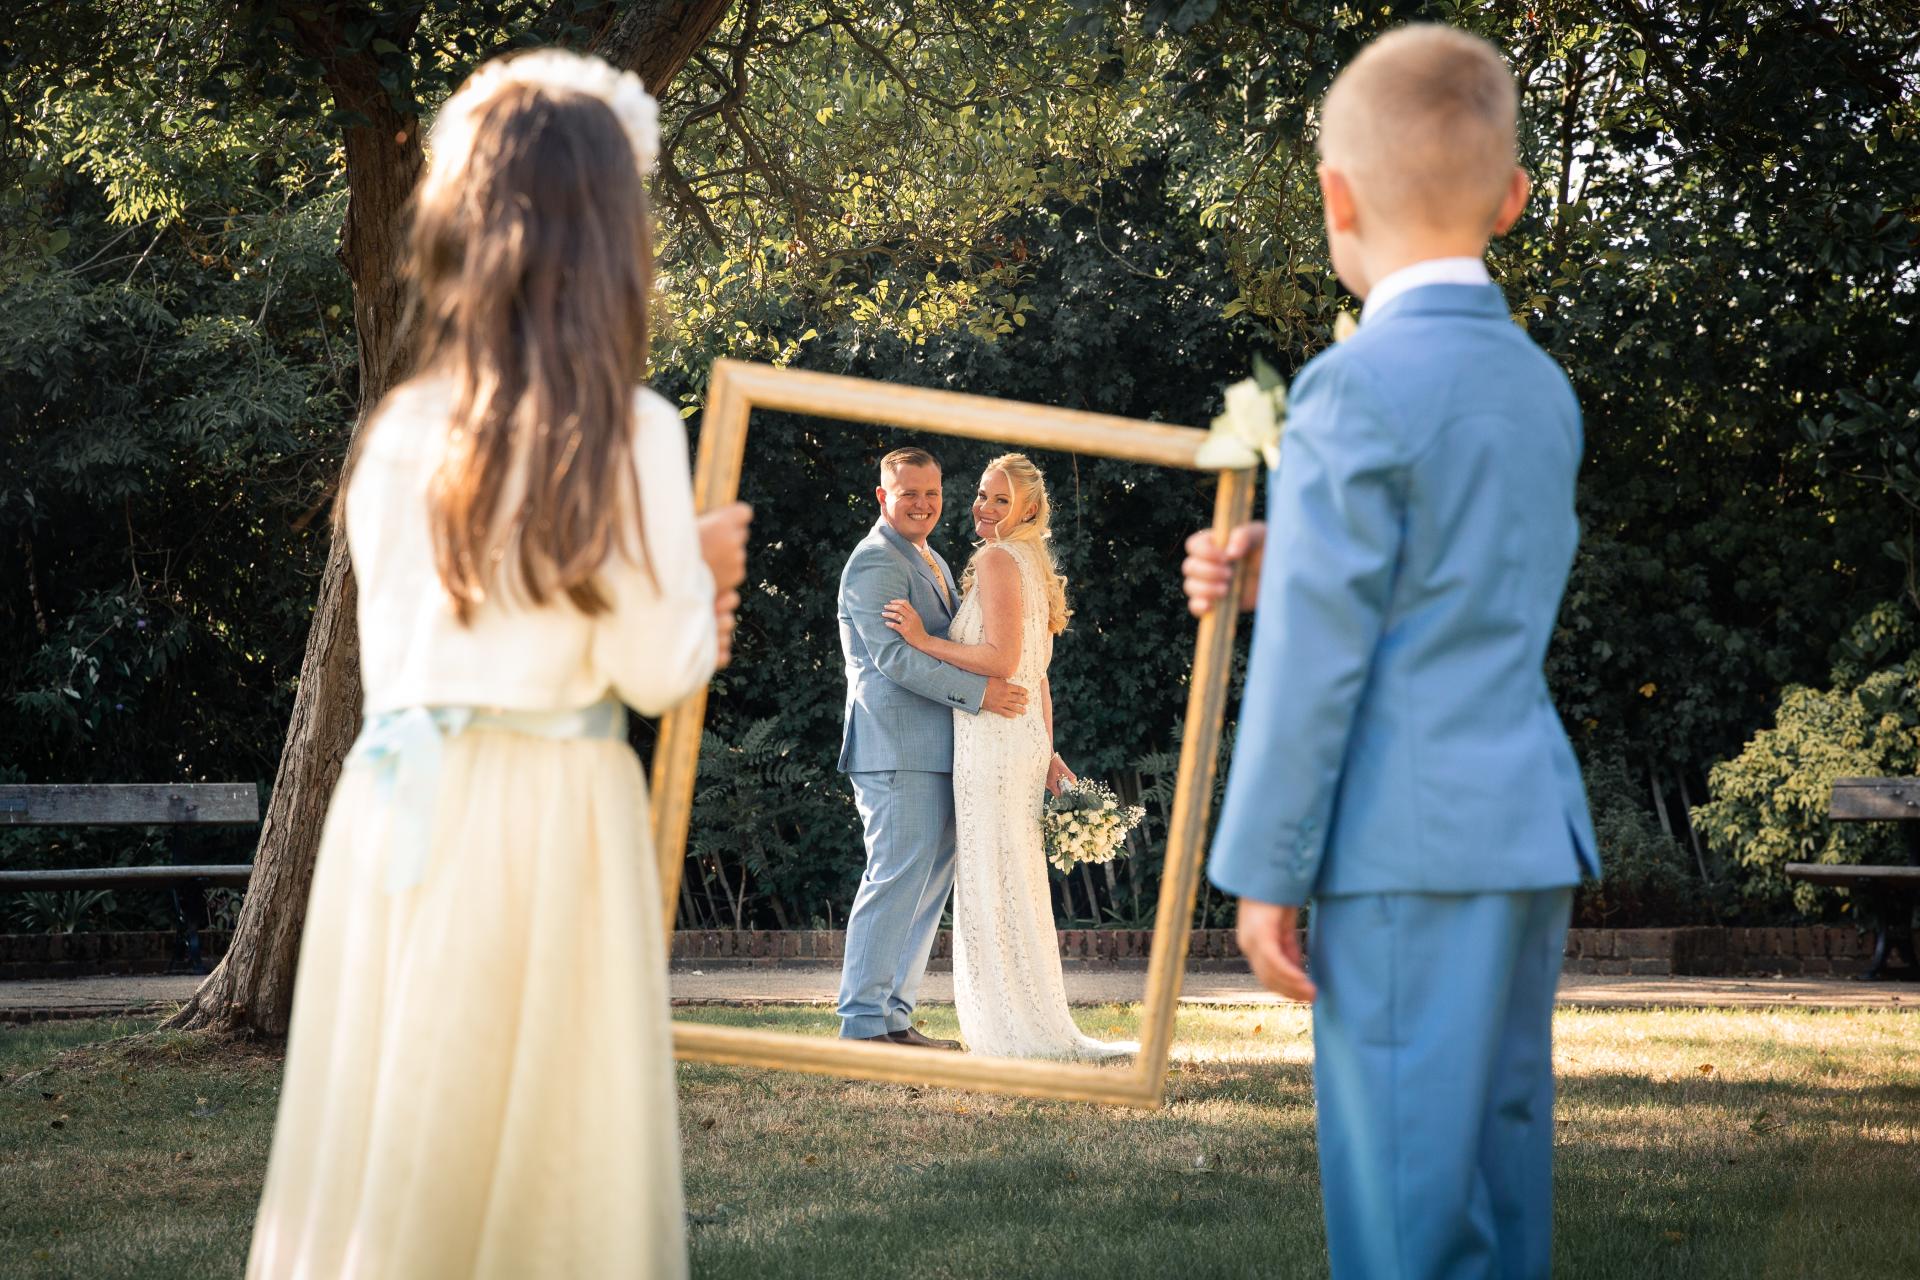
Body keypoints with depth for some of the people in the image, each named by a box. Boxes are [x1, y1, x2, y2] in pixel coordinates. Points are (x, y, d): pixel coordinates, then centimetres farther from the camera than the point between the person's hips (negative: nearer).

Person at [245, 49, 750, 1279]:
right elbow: (655, 674, -7)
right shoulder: (627, 432, -10)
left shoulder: (399, 432, 6)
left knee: (384, 1133, 10)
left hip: (397, 800, 5)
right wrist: (703, 569, 13)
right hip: (547, 810, -5)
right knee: (536, 1149, 3)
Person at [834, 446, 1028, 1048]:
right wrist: (978, 692, -22)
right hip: (896, 747, -10)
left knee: (930, 884, 9)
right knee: (897, 878, -11)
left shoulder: (932, 563, 23)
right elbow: (893, 656, -19)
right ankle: (864, 1022, -9)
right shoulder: (875, 563, -9)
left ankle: (895, 1018, 13)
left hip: (934, 751, 10)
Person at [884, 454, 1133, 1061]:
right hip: (1022, 735, 10)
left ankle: (1031, 1033, -2)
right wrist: (1046, 751, 18)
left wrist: (924, 641, -14)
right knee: (1012, 882, 12)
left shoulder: (998, 560, -11)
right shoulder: (1029, 565, 18)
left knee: (994, 882, -5)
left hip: (993, 736, -10)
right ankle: (1038, 1028, 16)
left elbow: (1003, 660, -19)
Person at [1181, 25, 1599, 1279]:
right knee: (1501, 1153, 13)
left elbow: (1317, 659, -12)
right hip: (1536, 833, 8)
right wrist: (1287, 569, 14)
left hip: (1410, 848, -8)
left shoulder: (1356, 387, -11)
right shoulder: (1545, 387, 14)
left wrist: (1265, 870, -7)